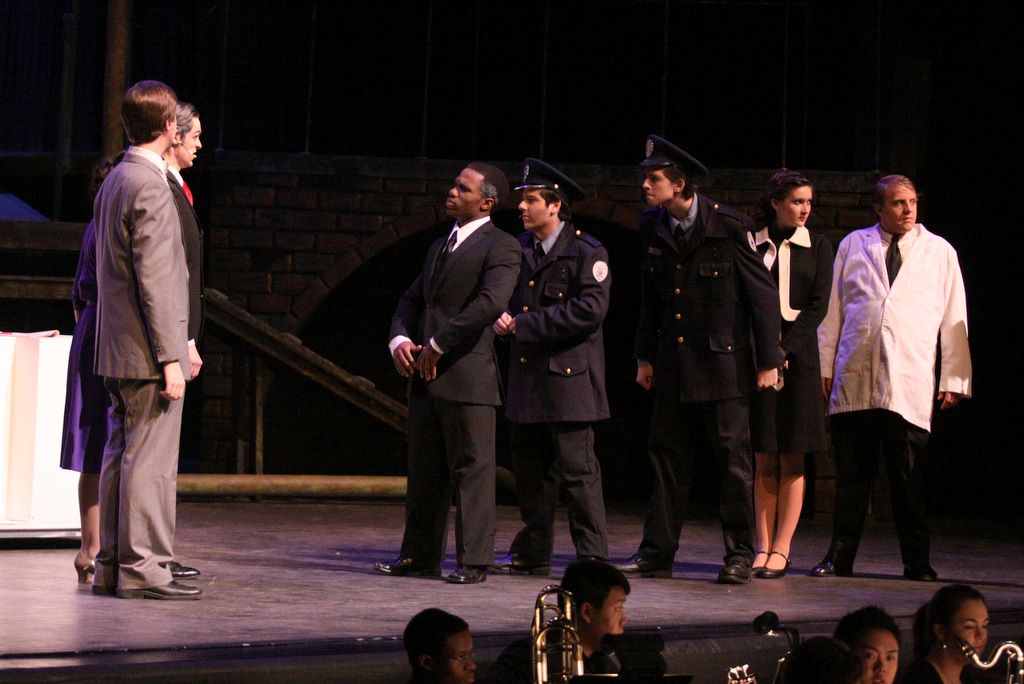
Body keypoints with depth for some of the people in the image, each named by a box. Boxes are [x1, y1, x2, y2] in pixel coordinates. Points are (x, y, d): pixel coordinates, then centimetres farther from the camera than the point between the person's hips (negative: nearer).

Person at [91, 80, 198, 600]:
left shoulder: (114, 181, 14)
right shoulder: (149, 187, -16)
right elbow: (154, 280, -20)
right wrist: (171, 358, -19)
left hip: (117, 350, 10)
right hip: (147, 350, -10)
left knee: (120, 455, 12)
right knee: (151, 460, -6)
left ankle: (112, 566, 17)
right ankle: (142, 567, -4)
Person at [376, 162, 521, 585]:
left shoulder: (499, 247, -6)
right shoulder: (439, 248, 22)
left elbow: (491, 303, -20)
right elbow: (411, 300, 22)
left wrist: (436, 345, -16)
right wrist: (400, 340, 0)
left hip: (467, 375, -8)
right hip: (426, 376, 8)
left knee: (472, 469, -4)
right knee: (424, 471, 11)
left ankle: (473, 561, 0)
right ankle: (420, 556, 17)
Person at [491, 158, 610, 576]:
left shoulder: (588, 253, -6)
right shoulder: (518, 249, 15)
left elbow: (589, 310, -16)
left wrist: (525, 325, -16)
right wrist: (501, 319, -3)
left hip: (568, 378, -7)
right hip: (527, 378, 7)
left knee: (577, 470, -7)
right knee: (529, 469, 11)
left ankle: (593, 557, -2)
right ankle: (533, 553, 20)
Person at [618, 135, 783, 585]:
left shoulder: (730, 226, -11)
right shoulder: (652, 228, 5)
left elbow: (763, 293, -7)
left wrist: (768, 361, -8)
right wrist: (645, 356, 12)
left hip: (723, 360, -5)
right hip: (673, 362, 5)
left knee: (733, 458, 0)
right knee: (666, 455, 7)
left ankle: (739, 555, 9)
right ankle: (657, 554, 12)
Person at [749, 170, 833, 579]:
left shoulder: (817, 246, 6)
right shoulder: (751, 244, 7)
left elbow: (818, 304, -1)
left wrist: (785, 348, -11)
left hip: (798, 355, -1)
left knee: (791, 459, -2)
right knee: (764, 460, 2)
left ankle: (781, 549, -1)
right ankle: (763, 547, 4)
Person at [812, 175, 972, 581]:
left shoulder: (939, 252, 10)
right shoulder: (853, 246, 13)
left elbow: (954, 319, 9)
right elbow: (833, 308, 16)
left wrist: (954, 379, 4)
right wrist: (824, 365, 11)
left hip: (908, 380, -1)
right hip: (854, 376, 1)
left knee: (907, 475, -1)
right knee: (851, 472, 3)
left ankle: (917, 562, 7)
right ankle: (840, 557, 9)